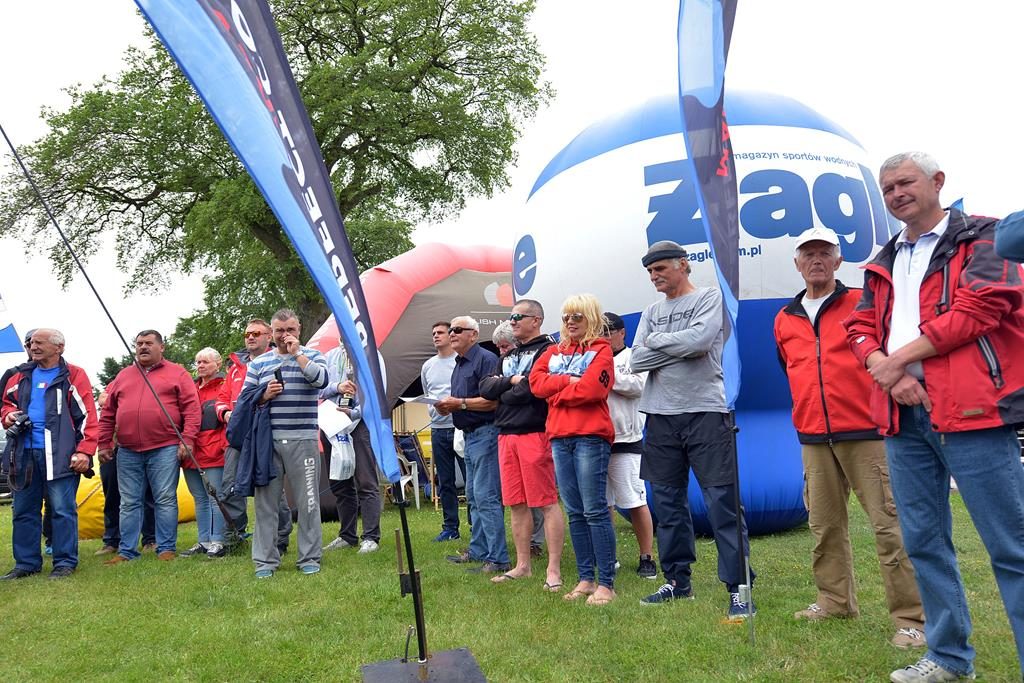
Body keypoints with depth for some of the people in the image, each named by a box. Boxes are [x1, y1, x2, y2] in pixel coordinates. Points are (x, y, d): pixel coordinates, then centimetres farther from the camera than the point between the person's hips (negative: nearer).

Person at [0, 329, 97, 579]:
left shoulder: (73, 376, 0)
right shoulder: (21, 377, 16)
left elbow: (87, 416, -5)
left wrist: (84, 451, -13)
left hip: (59, 454, -6)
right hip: (24, 453, 6)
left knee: (63, 509, -3)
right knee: (23, 510, 11)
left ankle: (65, 562, 6)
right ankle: (26, 563, 21)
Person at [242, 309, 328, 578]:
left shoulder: (312, 356, 7)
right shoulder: (258, 363, 13)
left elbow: (321, 380, -15)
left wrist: (297, 353, -11)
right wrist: (264, 396, -6)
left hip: (302, 441, -2)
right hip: (267, 441, 2)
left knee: (307, 501, 2)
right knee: (265, 501, 4)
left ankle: (309, 558, 13)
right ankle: (265, 560, 13)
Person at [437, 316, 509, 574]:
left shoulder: (485, 359, -12)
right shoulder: (459, 365, 18)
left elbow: (493, 400, -20)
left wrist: (460, 403, -18)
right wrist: (448, 407, 5)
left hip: (486, 433, -11)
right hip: (469, 435, 11)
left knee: (486, 496, -11)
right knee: (474, 496, 16)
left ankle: (497, 559, -7)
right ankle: (478, 550, 26)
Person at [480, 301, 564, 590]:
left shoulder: (547, 350, -4)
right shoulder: (508, 356, 21)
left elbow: (532, 388, -17)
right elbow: (485, 387, 10)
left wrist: (502, 391, -1)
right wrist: (511, 381, -7)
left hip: (535, 434, -8)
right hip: (506, 436, 8)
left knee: (547, 503, -5)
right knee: (516, 504, 11)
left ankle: (553, 569, 1)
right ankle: (522, 565, 21)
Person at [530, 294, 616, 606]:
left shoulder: (601, 350, 3)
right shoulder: (554, 352, 20)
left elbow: (590, 389, -13)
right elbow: (536, 381, 3)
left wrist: (555, 391, -1)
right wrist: (569, 381, -7)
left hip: (590, 437, -6)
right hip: (560, 439, 6)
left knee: (595, 511, -7)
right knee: (575, 513, 8)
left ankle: (606, 583, -2)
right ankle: (586, 579, 16)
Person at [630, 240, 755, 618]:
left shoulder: (710, 297, 1)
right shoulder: (651, 311, 15)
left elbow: (699, 339, -18)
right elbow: (637, 360, 2)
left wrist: (656, 339, -4)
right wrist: (681, 348, -9)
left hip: (705, 412, -5)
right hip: (661, 416, 5)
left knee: (722, 502, -5)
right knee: (668, 504, 11)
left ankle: (738, 587, 2)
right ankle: (677, 581, 23)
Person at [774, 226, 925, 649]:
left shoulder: (864, 303, 1)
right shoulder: (784, 321, 13)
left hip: (865, 432, -4)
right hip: (813, 439, 5)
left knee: (889, 523, -6)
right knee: (825, 525, 11)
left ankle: (911, 618, 0)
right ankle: (835, 600, 26)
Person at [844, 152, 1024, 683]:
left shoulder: (981, 238, 2)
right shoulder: (884, 264, 20)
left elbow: (981, 305, -12)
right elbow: (861, 328, 13)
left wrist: (899, 358, -11)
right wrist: (889, 374, -8)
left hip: (969, 410, -6)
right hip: (904, 415, 6)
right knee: (923, 541, 11)